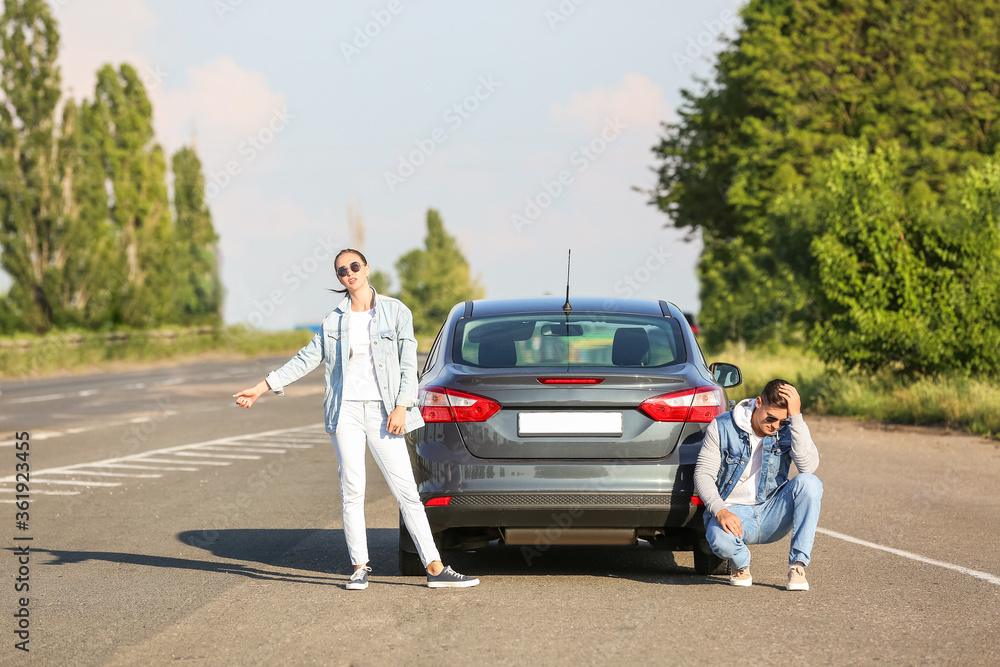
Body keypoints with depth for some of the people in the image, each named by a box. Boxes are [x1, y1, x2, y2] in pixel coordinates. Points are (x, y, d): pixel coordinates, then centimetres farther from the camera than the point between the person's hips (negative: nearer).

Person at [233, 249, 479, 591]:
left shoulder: (395, 311, 3)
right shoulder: (334, 320, 9)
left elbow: (409, 364, 1)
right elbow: (306, 359, 11)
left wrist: (402, 407, -9)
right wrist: (260, 388, 8)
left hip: (382, 411, -2)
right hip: (346, 411, 2)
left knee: (406, 490, -5)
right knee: (352, 490, -1)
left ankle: (435, 568, -5)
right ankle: (360, 568, 7)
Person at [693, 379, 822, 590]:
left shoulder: (789, 430, -4)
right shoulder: (722, 427, -7)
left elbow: (809, 466, -22)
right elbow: (703, 474, -7)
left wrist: (796, 416, -26)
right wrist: (720, 511, -25)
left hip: (773, 516, 2)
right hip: (733, 512, -2)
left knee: (809, 482, -26)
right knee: (720, 539, -38)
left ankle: (798, 564, -20)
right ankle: (740, 563, 2)